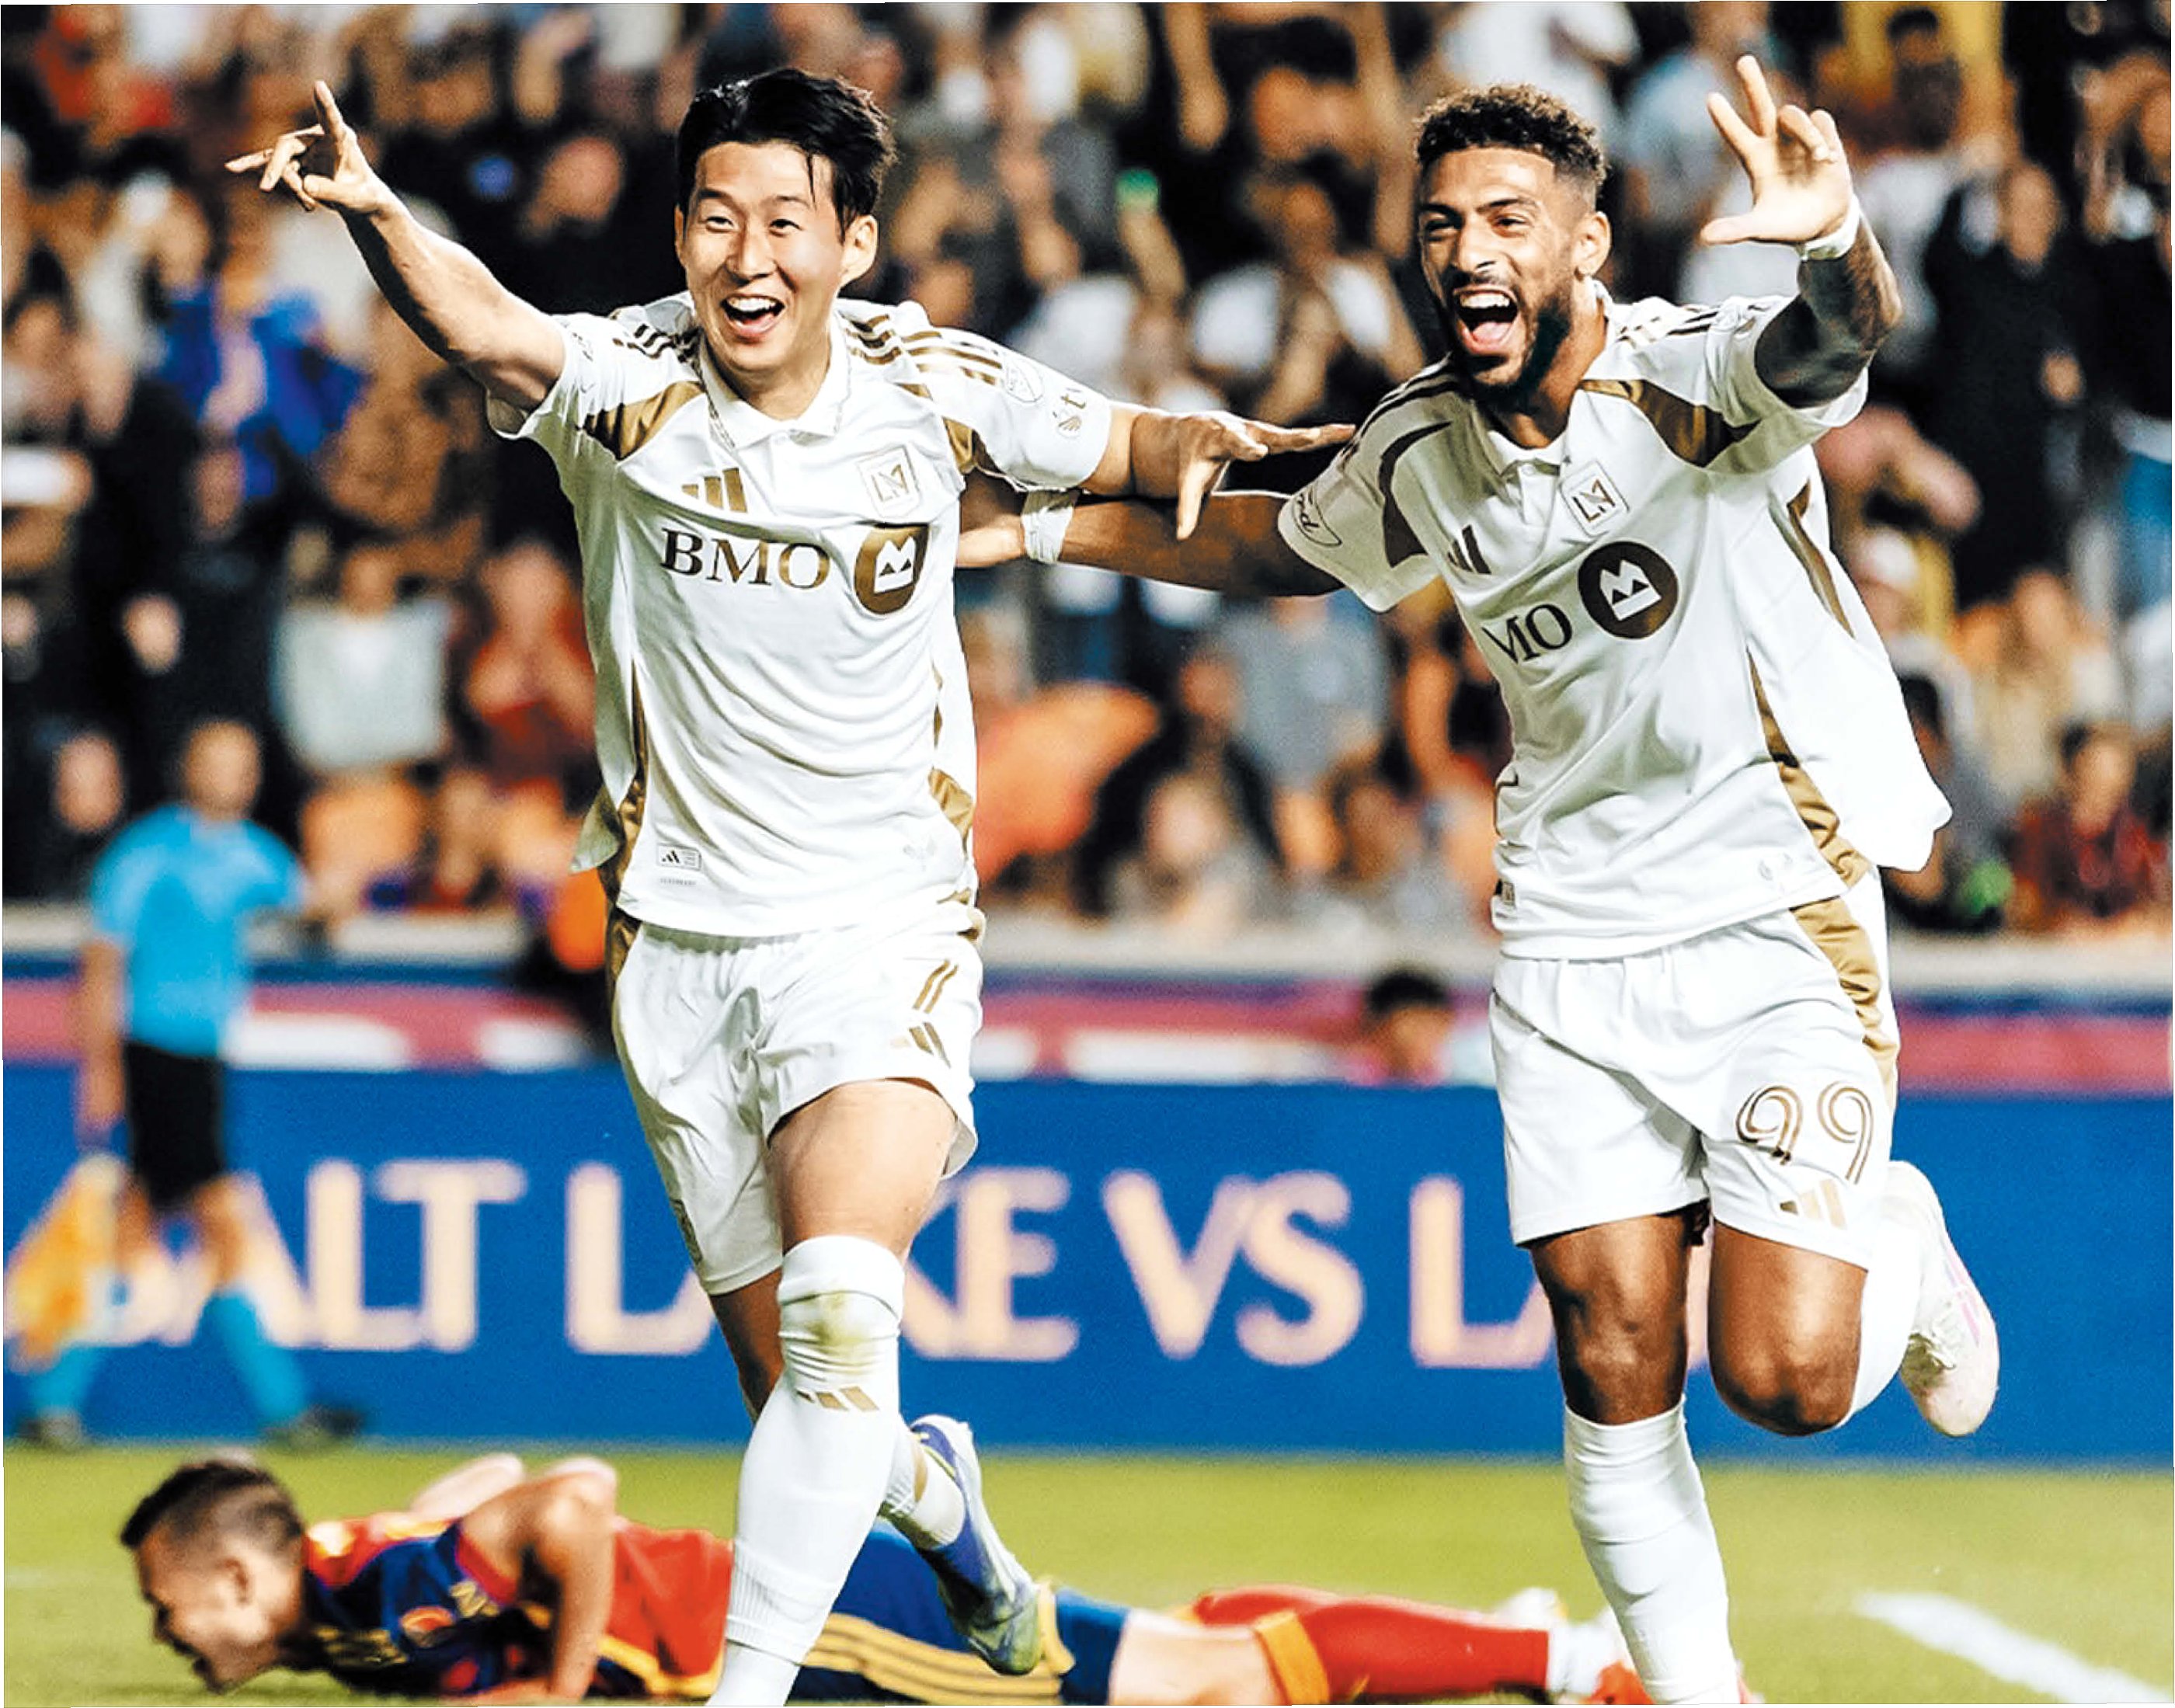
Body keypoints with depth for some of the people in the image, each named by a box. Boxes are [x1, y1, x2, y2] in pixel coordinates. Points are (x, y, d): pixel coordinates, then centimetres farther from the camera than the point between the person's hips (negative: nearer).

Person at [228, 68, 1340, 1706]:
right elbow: (485, 328, -34)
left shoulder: (936, 387, -4)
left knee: (842, 1311, -25)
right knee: (792, 1387, 9)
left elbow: (1122, 445, 16)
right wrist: (376, 215, -55)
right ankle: (933, 1494, 43)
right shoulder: (627, 383, -11)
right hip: (682, 943, 1)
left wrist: (1202, 443, -6)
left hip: (884, 927, -1)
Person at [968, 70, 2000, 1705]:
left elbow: (1832, 345, -42)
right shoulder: (1418, 451, 1)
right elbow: (1286, 542, 25)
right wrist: (1054, 529, 25)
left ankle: (1903, 1240, 24)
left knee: (1787, 1379, -11)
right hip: (1573, 940, 5)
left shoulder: (1692, 378, -18)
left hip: (1785, 914, -4)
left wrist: (1837, 242, -65)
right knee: (1615, 1371, -3)